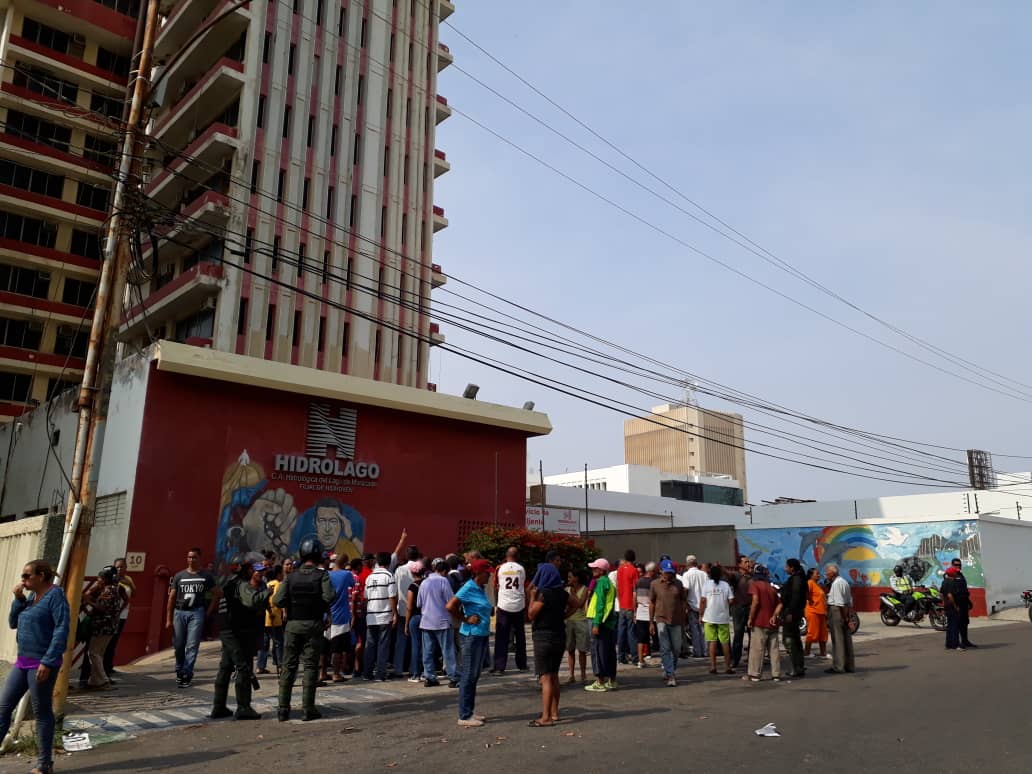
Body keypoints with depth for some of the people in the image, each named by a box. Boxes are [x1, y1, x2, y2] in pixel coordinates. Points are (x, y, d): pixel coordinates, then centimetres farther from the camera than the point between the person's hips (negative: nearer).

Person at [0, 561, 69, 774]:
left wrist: (48, 662, -24)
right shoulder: (30, 595, 11)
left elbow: (61, 630, -19)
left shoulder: (55, 594, -13)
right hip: (23, 662, 8)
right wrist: (18, 599, 1)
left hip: (42, 663, -8)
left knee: (42, 713, 1)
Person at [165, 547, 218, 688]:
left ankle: (187, 675, -3)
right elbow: (172, 597, 8)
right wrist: (169, 619, 4)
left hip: (196, 613, -2)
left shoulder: (206, 576, 3)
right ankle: (179, 671, 25)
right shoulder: (179, 576, 7)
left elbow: (215, 595, 9)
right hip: (179, 612, 2)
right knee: (178, 645, 7)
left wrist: (208, 613, 1)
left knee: (192, 645, -6)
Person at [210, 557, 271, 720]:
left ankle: (218, 707, 19)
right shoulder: (242, 585, -13)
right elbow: (253, 601, -33)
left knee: (226, 667, 14)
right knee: (243, 668, -6)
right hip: (237, 632, -10)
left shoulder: (230, 582, 18)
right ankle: (243, 708, -5)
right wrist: (269, 591, -25)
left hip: (227, 631, 10)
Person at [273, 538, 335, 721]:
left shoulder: (291, 576, 1)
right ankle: (308, 709, 5)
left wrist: (291, 604, 11)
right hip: (313, 625, -2)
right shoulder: (322, 575, -6)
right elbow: (329, 597, -18)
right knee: (311, 666, 4)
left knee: (288, 666, 10)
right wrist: (323, 608, 2)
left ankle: (283, 708, 12)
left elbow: (277, 600, -7)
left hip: (293, 624, 2)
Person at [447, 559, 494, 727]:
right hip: (472, 636, -9)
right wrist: (466, 619, -16)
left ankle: (469, 712, 25)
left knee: (475, 675, 15)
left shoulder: (480, 589, 9)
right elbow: (450, 606, -25)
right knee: (469, 675, -2)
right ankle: (464, 716, 5)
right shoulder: (469, 588, -16)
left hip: (482, 635, 9)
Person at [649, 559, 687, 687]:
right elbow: (651, 603, 3)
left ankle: (670, 670, 31)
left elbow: (683, 602, 7)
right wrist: (651, 622, 2)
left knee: (676, 649, 10)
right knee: (665, 649, -5)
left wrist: (683, 622, 6)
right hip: (661, 620, -2)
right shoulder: (655, 584, -3)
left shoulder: (678, 583, 1)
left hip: (676, 621, 2)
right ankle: (671, 676, -1)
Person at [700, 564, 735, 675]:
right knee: (725, 642, 9)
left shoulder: (707, 584, -3)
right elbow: (730, 600, -2)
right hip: (723, 617, 1)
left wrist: (701, 615, 2)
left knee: (712, 642, 3)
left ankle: (713, 667, 4)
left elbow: (703, 601, -5)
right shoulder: (725, 585, 1)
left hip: (710, 618, -1)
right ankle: (727, 667, 12)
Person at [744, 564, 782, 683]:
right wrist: (774, 616, -1)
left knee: (757, 649, -1)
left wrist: (750, 618, -13)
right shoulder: (771, 587, 16)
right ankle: (776, 674, 11)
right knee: (774, 649, 9)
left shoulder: (754, 584, -5)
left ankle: (754, 674, 1)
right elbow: (779, 604, 10)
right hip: (772, 623, 6)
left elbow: (755, 601, -18)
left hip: (760, 622, -6)